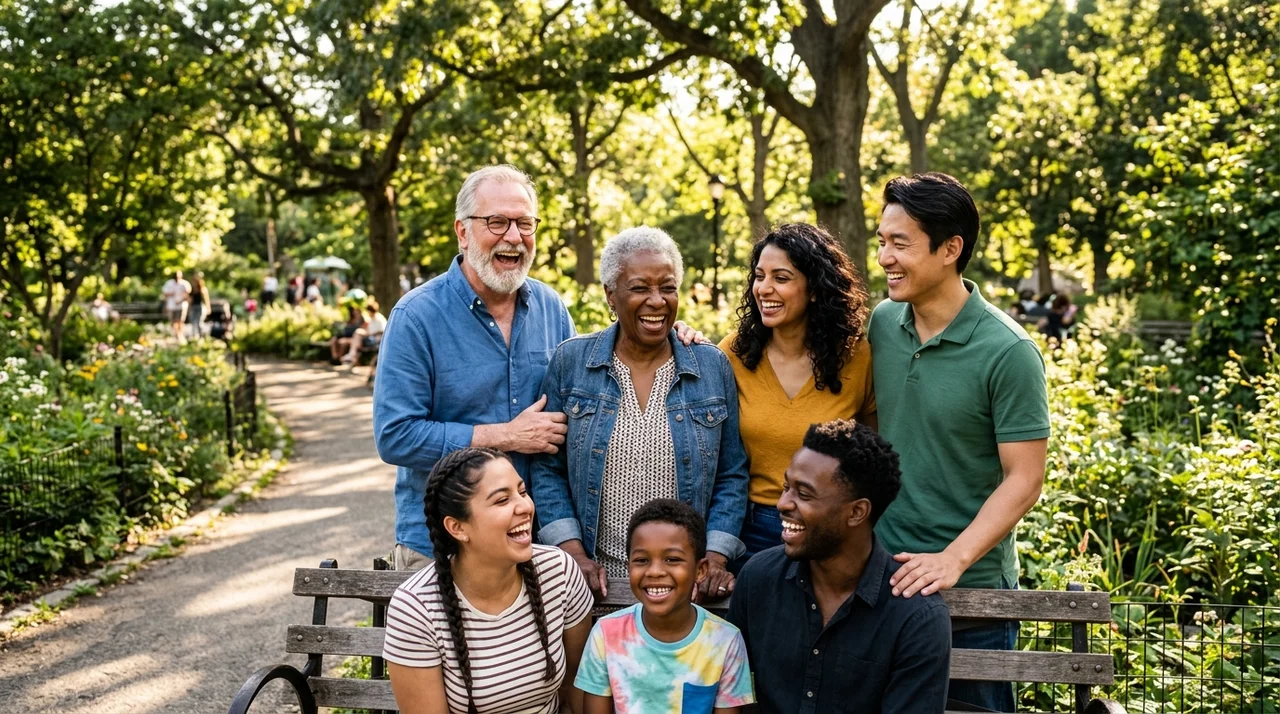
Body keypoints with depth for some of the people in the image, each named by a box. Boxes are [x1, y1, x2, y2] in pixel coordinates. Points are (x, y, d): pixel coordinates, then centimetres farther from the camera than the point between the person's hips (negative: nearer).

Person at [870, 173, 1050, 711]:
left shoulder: (1007, 352, -15)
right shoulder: (882, 323, 0)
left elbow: (1024, 479, -14)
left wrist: (954, 559, -22)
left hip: (970, 585, -5)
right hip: (882, 574, 5)